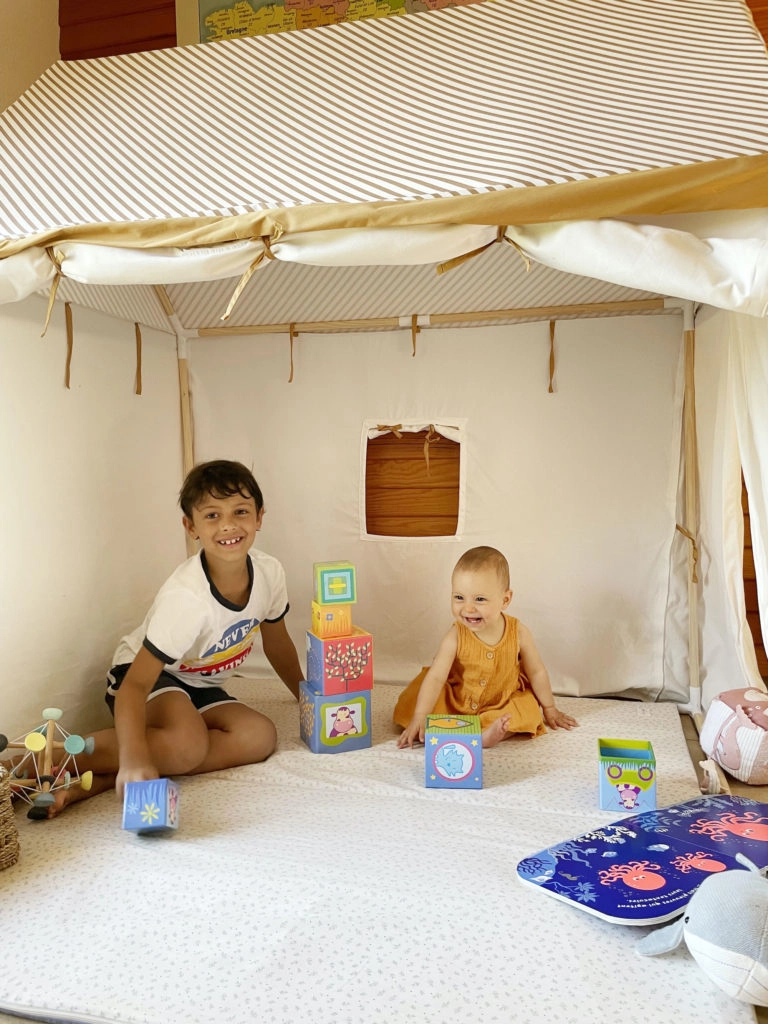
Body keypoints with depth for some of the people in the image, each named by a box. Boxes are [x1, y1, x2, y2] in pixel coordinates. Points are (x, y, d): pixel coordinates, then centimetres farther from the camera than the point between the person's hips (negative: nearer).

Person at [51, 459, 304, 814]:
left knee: (260, 737, -20)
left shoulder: (269, 572, -14)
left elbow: (277, 643, 6)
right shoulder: (186, 596, -32)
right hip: (145, 676, -6)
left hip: (200, 685, 7)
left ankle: (106, 779, -21)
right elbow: (135, 684, -33)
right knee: (187, 744, -35)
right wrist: (133, 760, -47)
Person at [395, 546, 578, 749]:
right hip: (456, 700, -1)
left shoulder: (518, 633, -20)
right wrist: (419, 718, -33)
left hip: (504, 702, 1)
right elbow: (436, 677, -26)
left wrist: (549, 710, 6)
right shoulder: (456, 637, -25)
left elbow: (537, 672, -5)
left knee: (528, 711, -26)